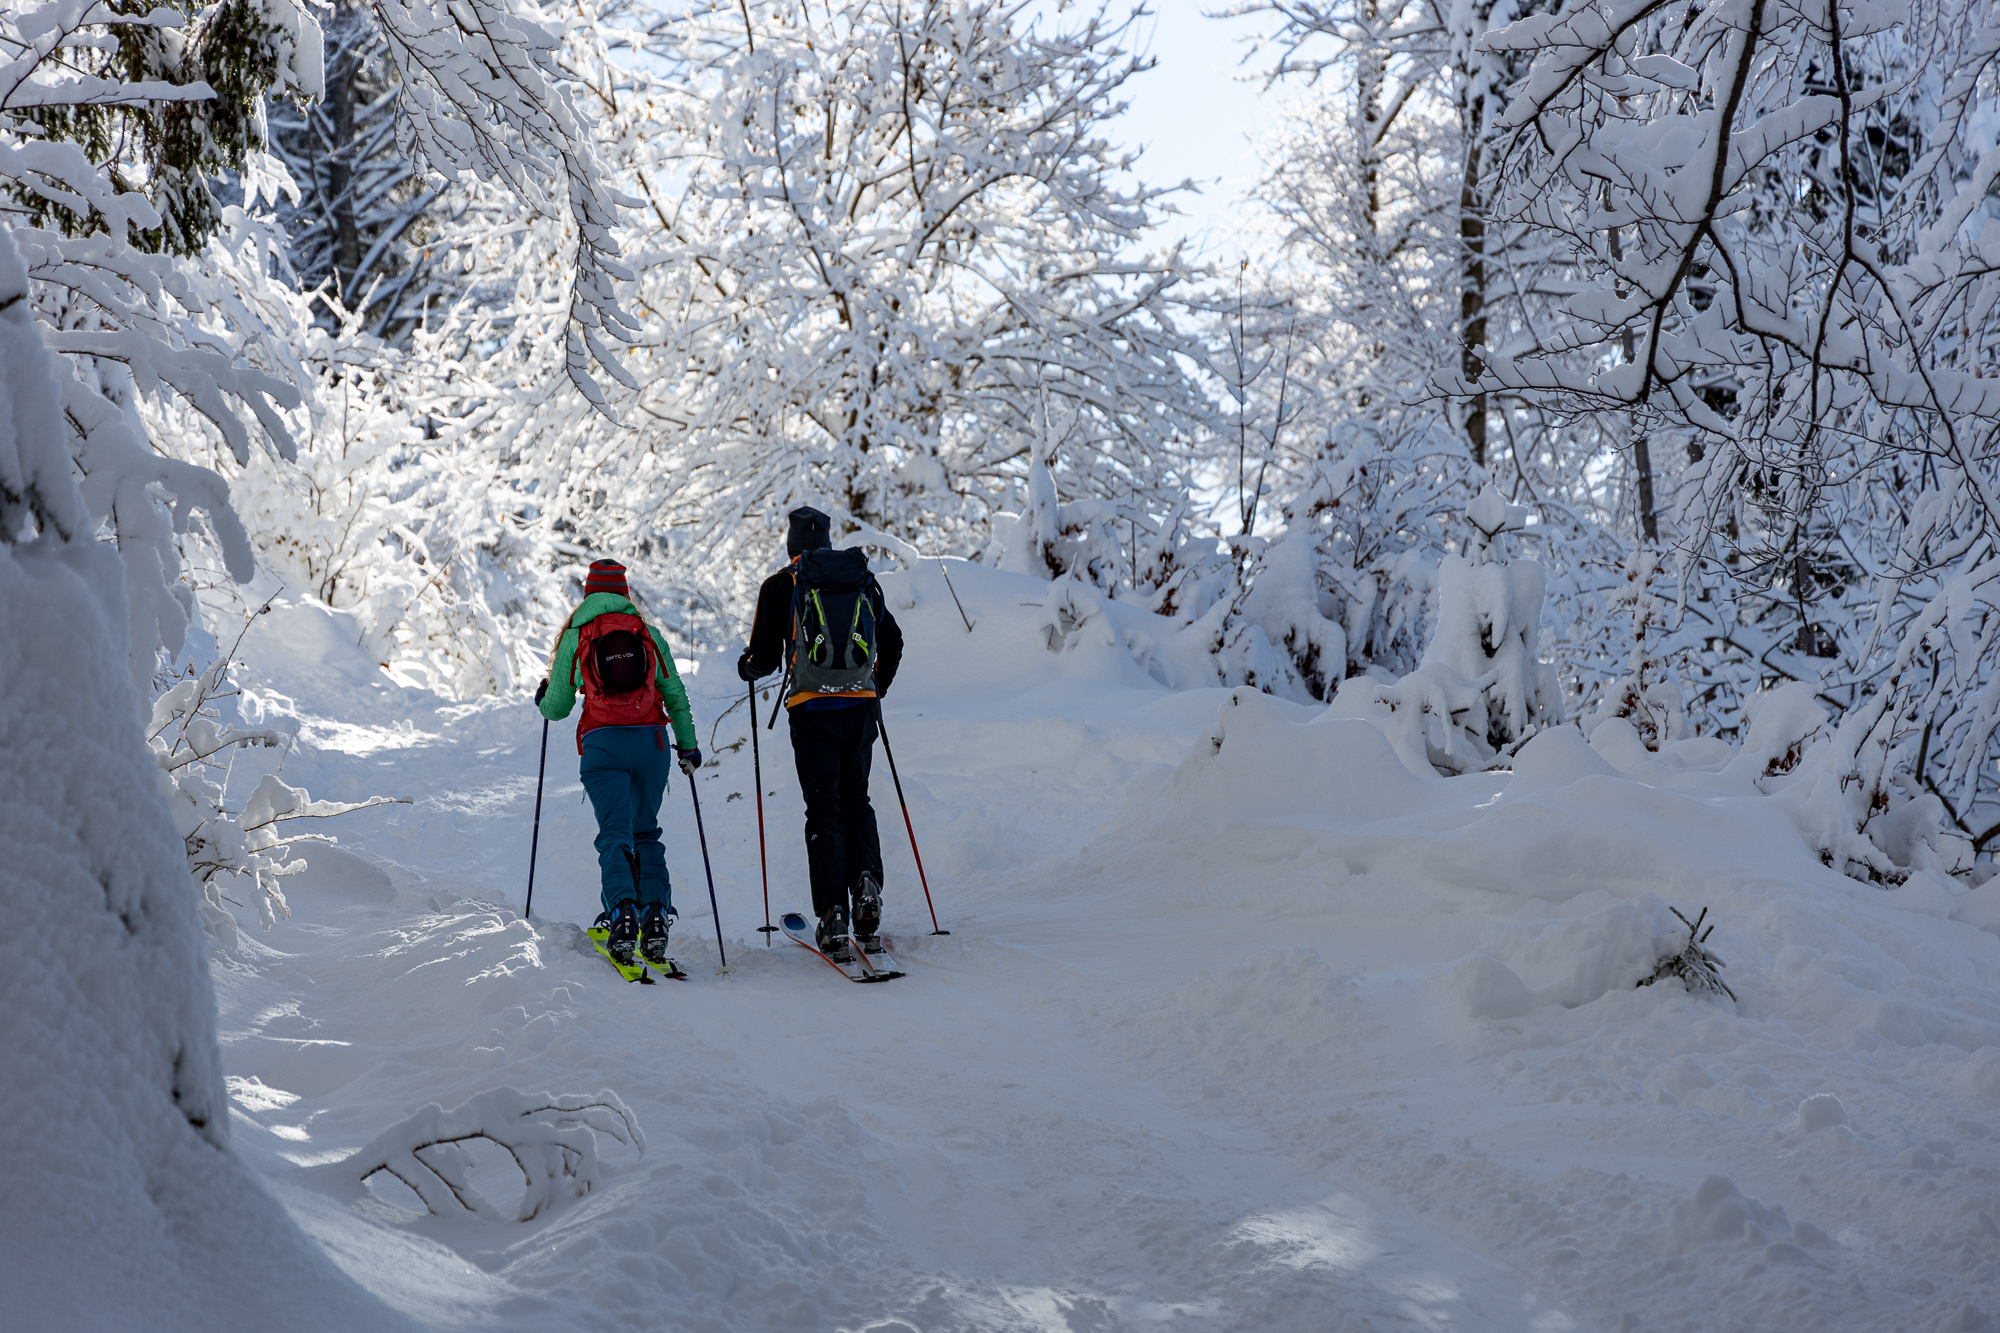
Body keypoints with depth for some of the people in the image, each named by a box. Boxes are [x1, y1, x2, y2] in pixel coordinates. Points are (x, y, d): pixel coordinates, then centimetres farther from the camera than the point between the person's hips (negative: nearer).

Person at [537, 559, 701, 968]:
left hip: (603, 743, -2)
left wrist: (543, 699, 38)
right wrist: (689, 746, 21)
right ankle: (656, 913, -4)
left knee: (615, 832, -6)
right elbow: (675, 695, 13)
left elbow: (556, 708, 15)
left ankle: (622, 911, -29)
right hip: (652, 741, 2)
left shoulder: (574, 637, 9)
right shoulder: (648, 633, 12)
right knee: (646, 832, 14)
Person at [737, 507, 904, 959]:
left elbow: (764, 658, -1)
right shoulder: (865, 581, 11)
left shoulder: (780, 586, 0)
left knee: (824, 807, 1)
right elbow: (893, 642, 16)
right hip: (860, 705, 3)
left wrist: (746, 667, 22)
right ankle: (867, 880, -7)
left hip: (812, 709, -3)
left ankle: (833, 913, -6)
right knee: (856, 799, 17)